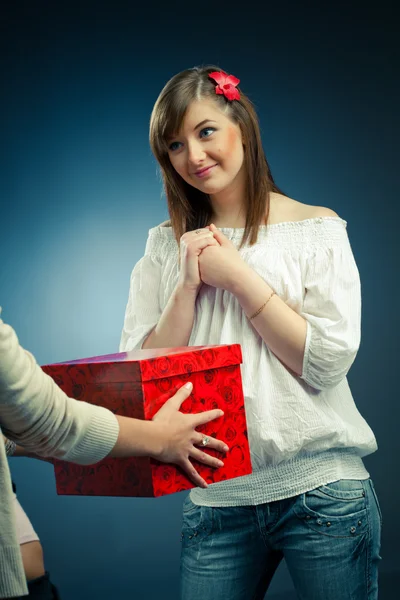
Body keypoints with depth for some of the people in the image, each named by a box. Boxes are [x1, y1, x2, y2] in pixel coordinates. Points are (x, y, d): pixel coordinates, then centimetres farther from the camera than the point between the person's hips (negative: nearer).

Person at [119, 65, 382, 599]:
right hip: (215, 497, 2)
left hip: (321, 490, -2)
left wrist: (237, 275, -11)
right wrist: (189, 285, -11)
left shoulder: (316, 229, -2)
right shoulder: (167, 246, 7)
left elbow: (329, 362, -11)